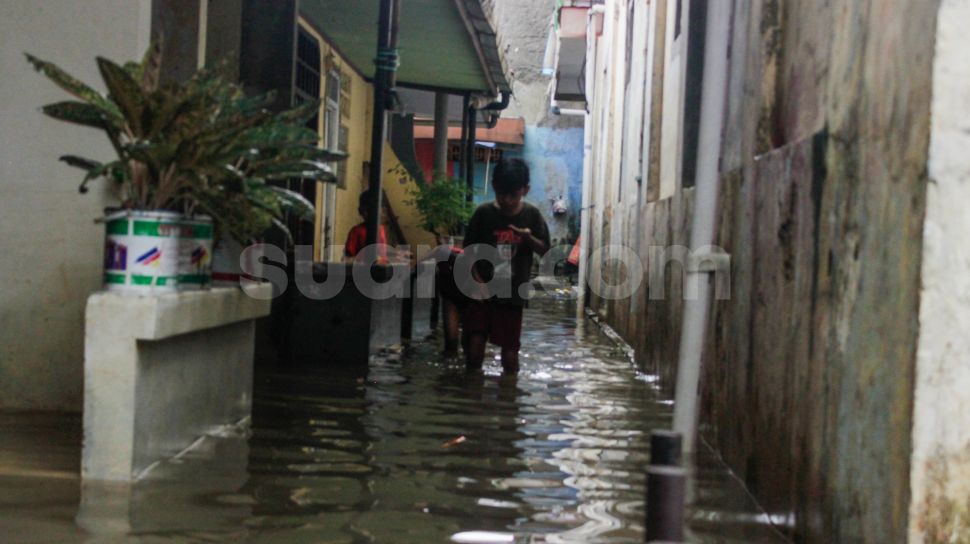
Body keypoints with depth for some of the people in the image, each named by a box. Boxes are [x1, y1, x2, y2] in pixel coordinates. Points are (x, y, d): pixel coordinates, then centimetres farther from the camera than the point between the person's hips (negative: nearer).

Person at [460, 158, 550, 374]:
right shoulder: (483, 213, -5)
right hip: (482, 289, 0)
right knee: (475, 341, -8)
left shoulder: (532, 215, -3)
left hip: (513, 291, 0)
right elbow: (469, 251, 0)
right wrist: (476, 279, -13)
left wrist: (529, 238, -19)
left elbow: (545, 250, 1)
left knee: (510, 347, 4)